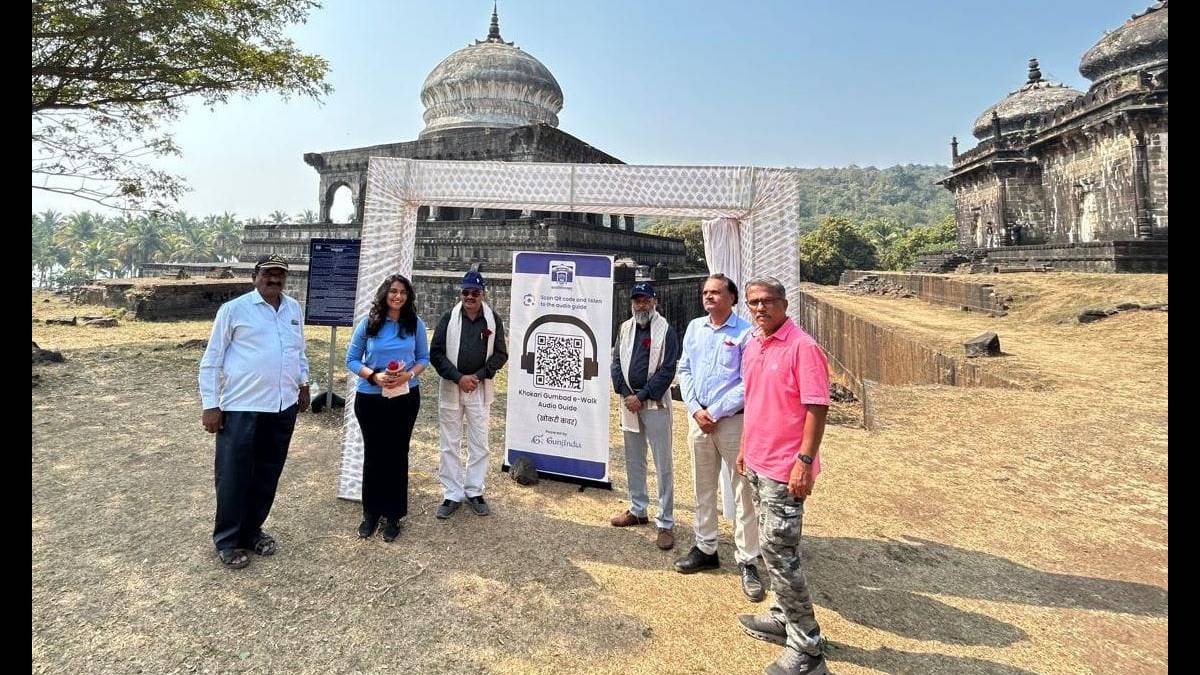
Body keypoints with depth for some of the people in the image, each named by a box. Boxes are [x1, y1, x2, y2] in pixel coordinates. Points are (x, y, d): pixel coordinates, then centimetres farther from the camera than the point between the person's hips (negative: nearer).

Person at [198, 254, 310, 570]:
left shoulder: (294, 309, 9)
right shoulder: (234, 309, -5)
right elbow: (211, 361, -4)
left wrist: (303, 383, 14)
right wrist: (210, 405, -7)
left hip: (283, 407, 5)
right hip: (241, 408, -4)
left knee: (268, 474, 14)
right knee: (233, 475, 6)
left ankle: (252, 530, 31)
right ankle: (227, 540, 23)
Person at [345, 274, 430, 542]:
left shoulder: (415, 324, -1)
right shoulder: (368, 323, -4)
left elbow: (424, 358, 4)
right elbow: (352, 359, 0)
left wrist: (409, 374, -16)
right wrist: (374, 376, -18)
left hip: (405, 397, 0)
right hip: (370, 398, 0)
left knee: (397, 454, 8)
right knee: (373, 454, 11)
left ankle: (393, 515, 22)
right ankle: (371, 513, 28)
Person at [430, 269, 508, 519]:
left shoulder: (493, 320, 1)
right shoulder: (449, 318, -1)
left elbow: (500, 355, 3)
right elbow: (436, 353, -3)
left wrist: (478, 376, -9)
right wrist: (458, 377, -12)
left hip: (480, 389, 0)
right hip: (451, 388, 0)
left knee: (479, 443, 7)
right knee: (449, 444, 6)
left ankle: (474, 492, 22)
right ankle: (452, 495, 18)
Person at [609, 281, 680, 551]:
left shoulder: (665, 330, -7)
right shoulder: (625, 328, 10)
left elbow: (667, 370, -12)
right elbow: (616, 362, 8)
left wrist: (642, 397, -15)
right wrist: (626, 394, -5)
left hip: (655, 404, -5)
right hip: (629, 400, 6)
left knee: (663, 465, -1)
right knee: (633, 460, 16)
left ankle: (666, 523, 7)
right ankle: (637, 510, 31)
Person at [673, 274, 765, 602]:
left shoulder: (745, 333, -9)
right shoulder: (695, 327, 8)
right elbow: (684, 370, 9)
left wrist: (715, 412, -13)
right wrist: (695, 409, -4)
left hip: (733, 420, -5)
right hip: (698, 418, 6)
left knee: (743, 492, 1)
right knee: (703, 488, 16)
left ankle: (747, 562, 15)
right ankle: (705, 549, 31)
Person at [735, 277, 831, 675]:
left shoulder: (802, 347, -15)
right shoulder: (751, 347, 10)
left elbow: (817, 409, -18)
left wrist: (804, 461, -21)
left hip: (785, 468, -8)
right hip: (758, 463, 8)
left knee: (778, 550, -3)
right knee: (772, 546, 18)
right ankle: (783, 619, 35)